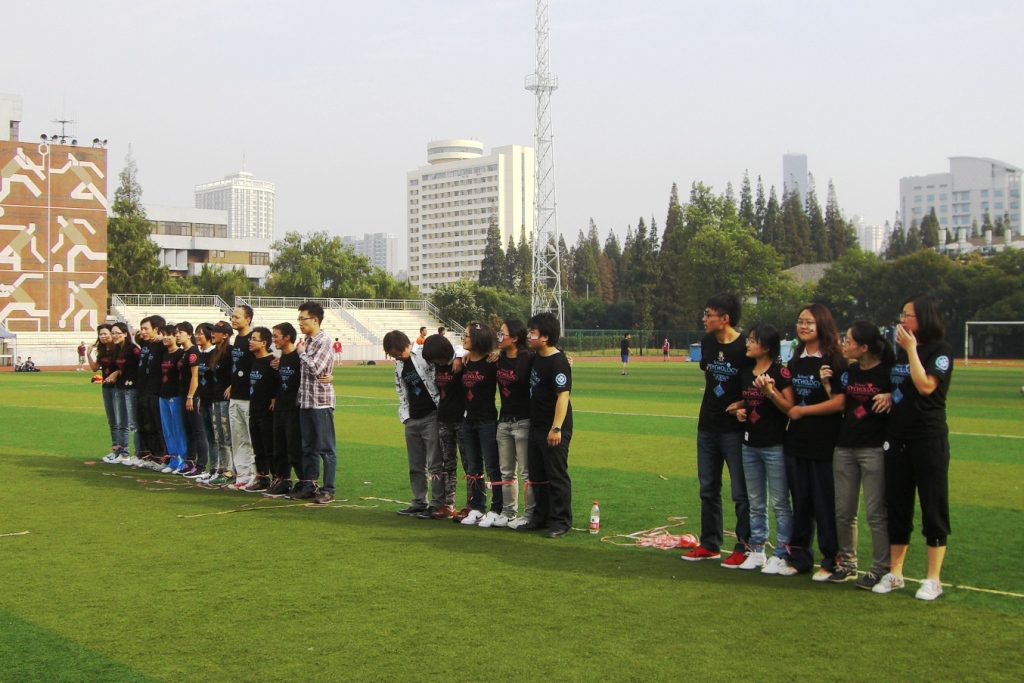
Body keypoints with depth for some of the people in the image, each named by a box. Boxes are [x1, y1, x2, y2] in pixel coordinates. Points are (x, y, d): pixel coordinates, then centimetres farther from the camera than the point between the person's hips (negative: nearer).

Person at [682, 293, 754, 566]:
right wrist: (713, 405, 11)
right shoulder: (707, 343, 6)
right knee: (708, 489, 14)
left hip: (735, 429, -7)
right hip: (707, 426, 7)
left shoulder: (746, 347, -15)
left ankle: (744, 547, 9)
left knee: (741, 492, 0)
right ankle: (710, 544, 25)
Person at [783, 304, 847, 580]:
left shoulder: (835, 361, -8)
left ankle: (831, 561, 9)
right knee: (800, 502, 12)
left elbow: (839, 403, -15)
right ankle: (800, 557, 20)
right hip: (796, 441, 6)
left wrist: (802, 410, -9)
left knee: (825, 503, 0)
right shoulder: (796, 362, 13)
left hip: (824, 443, -6)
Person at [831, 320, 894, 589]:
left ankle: (880, 569, 6)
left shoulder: (888, 372, -8)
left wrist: (890, 398, -24)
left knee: (876, 512, -2)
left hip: (874, 448, -7)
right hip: (845, 447, 7)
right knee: (843, 511, 11)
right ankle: (846, 564, 23)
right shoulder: (848, 371, 10)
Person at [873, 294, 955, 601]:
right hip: (898, 437, 7)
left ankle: (933, 579, 6)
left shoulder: (941, 350, -7)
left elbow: (925, 386, -20)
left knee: (933, 506, -1)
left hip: (929, 438, -7)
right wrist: (889, 395, 7)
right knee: (897, 506, 10)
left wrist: (911, 349, -17)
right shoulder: (900, 349, 14)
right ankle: (895, 573, 19)